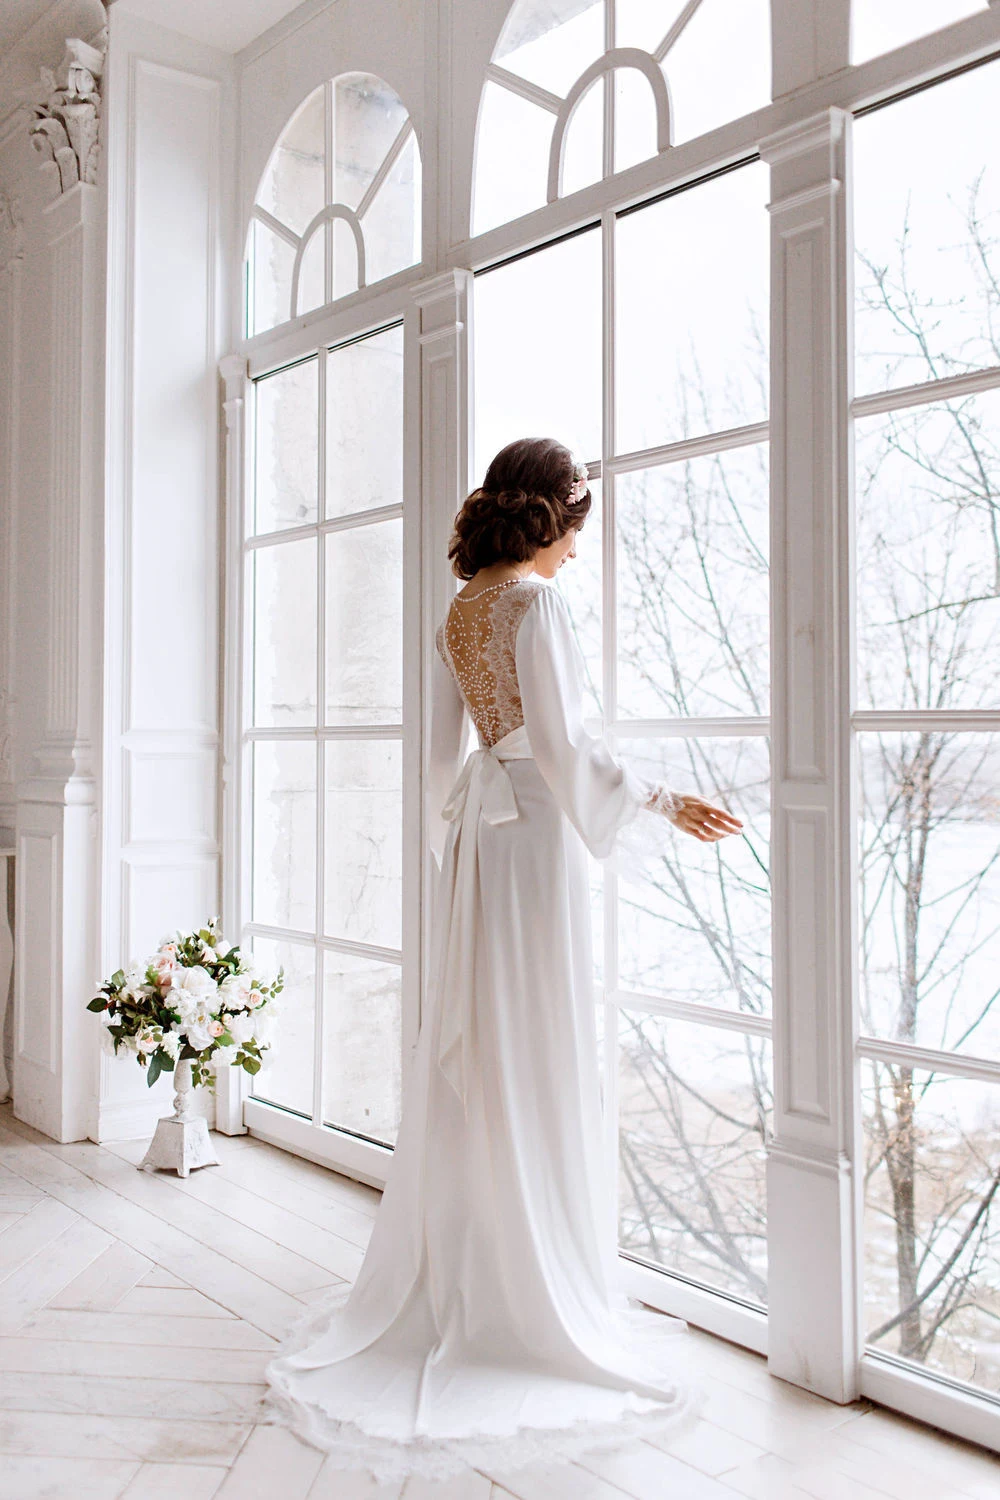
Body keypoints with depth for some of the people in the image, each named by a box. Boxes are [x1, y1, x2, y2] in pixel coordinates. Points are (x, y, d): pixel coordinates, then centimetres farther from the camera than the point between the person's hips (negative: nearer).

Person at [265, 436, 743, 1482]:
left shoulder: (460, 610, 12)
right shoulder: (535, 600, -12)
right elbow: (562, 741, -18)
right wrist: (661, 802, -10)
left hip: (478, 825, 8)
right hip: (536, 822, -8)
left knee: (468, 1049, 14)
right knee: (535, 1055, -1)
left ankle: (449, 1275, 26)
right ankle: (537, 1292, 11)